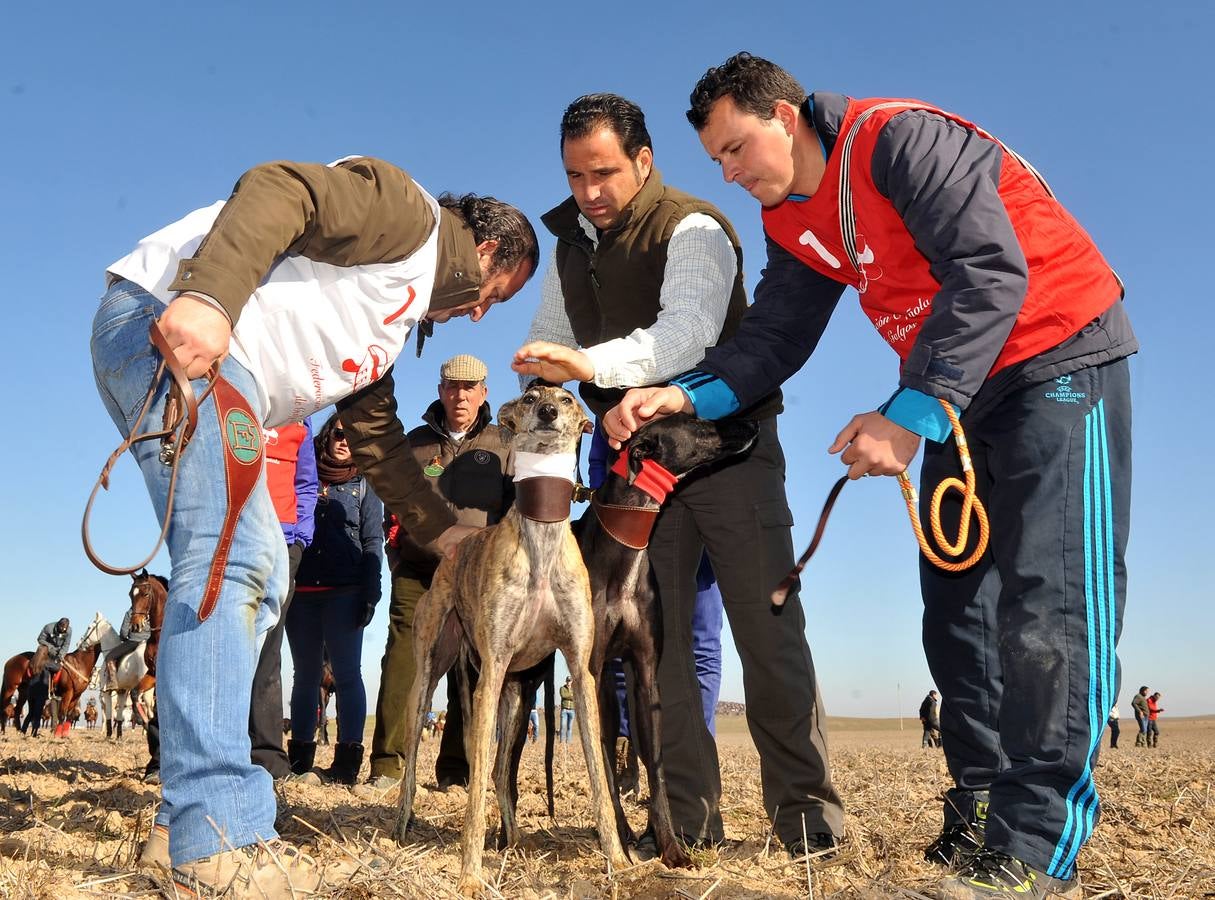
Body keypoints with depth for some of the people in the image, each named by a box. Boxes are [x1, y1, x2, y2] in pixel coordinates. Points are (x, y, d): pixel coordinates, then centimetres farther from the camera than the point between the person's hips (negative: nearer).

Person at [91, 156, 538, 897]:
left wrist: (447, 534, 26)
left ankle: (223, 828, 9)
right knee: (228, 554, -20)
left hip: (221, 368, 11)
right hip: (169, 316, -11)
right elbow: (279, 190, -17)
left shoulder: (397, 322, 27)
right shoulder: (410, 212, 0)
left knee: (260, 573, 8)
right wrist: (208, 298, -32)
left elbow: (378, 440, 28)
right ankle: (217, 836, -20)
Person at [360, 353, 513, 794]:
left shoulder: (502, 445, 11)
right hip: (417, 571, 1)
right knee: (401, 662, -8)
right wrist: (397, 556, 14)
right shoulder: (416, 442, 14)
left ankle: (456, 770, 10)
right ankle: (386, 763, -3)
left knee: (469, 671, 2)